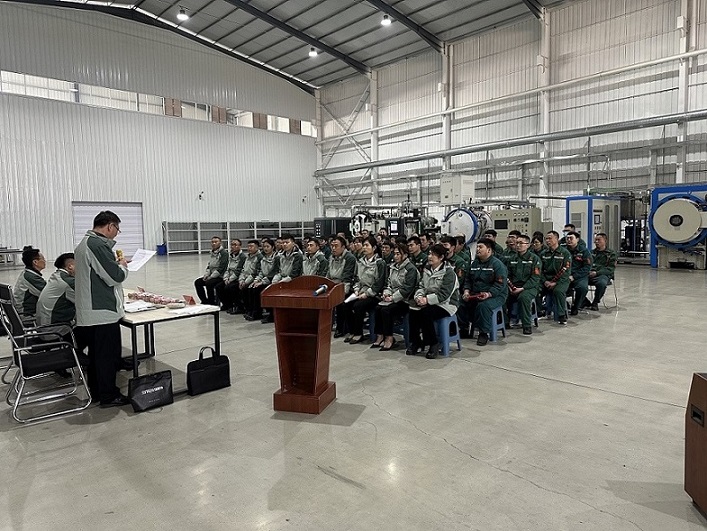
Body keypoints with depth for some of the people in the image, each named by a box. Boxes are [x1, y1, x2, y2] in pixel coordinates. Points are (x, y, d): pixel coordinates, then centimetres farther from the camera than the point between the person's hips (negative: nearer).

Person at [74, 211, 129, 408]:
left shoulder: (84, 243, 13)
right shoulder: (99, 245, -20)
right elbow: (115, 277, -21)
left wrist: (115, 263, 9)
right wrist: (123, 266, -2)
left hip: (89, 312, 10)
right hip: (103, 312, -10)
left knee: (96, 353, 19)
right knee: (108, 354, 1)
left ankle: (96, 391, 30)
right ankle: (108, 395, 11)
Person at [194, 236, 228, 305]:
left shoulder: (224, 253, -11)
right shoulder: (211, 253, 16)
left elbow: (221, 268, -17)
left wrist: (211, 277, -18)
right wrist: (206, 275, 2)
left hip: (220, 276, -9)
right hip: (211, 275, 9)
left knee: (209, 283, -29)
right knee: (197, 282, -4)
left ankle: (212, 302, -14)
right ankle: (205, 301, 4)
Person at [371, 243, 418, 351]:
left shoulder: (411, 268, -8)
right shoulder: (392, 267, 17)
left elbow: (406, 289, -15)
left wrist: (393, 298, -18)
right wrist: (386, 293, -1)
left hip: (404, 300, -7)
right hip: (392, 297, 7)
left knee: (386, 309, -28)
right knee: (378, 307, -19)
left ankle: (389, 338, -17)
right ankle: (380, 336, -12)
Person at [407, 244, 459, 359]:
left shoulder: (449, 272, -11)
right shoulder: (427, 270, 13)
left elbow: (444, 294, -19)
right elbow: (421, 287, 11)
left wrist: (427, 300, -23)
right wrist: (419, 296, -11)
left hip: (446, 304, -6)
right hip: (428, 303, 6)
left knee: (425, 313, -31)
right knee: (413, 310, -20)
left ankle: (433, 344, -12)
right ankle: (415, 342, -6)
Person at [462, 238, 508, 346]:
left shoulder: (497, 264, -8)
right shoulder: (474, 263, 15)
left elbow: (500, 284, -16)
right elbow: (468, 280, 19)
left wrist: (489, 294, -29)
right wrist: (466, 291, -1)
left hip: (495, 295, -7)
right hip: (475, 294, 7)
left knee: (483, 305, -35)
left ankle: (484, 333, -18)